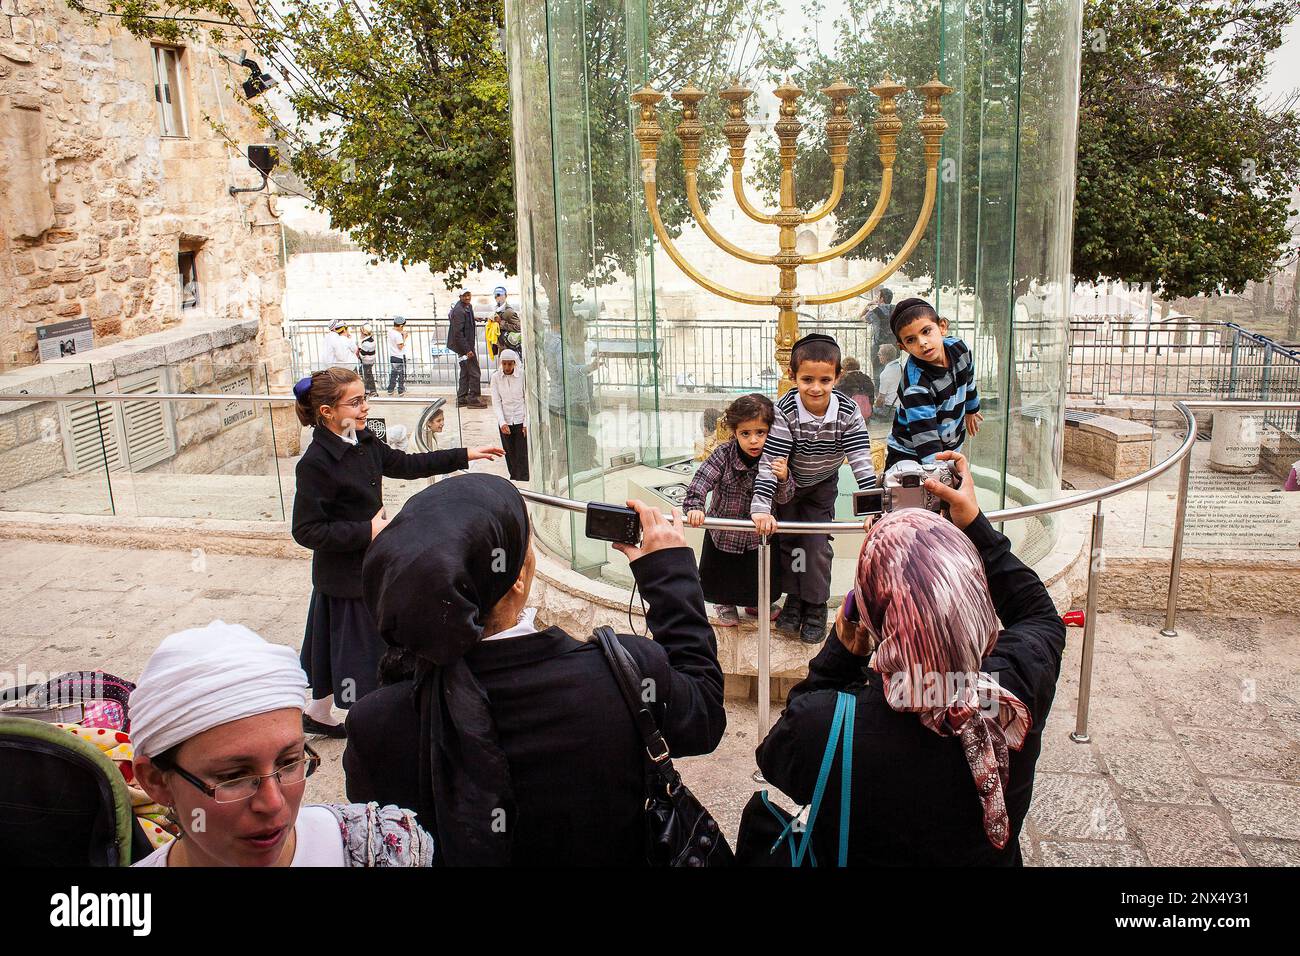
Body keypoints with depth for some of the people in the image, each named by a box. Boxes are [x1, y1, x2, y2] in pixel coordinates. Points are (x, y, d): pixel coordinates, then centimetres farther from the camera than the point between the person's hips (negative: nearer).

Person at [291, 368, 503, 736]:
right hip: (347, 577, -9)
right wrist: (367, 531, -26)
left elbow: (405, 465, 15)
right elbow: (306, 530, -23)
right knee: (360, 649, 4)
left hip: (366, 565, 9)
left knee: (340, 645, 22)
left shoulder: (363, 441, 0)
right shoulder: (316, 463, -25)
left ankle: (317, 713, 41)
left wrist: (464, 455, 14)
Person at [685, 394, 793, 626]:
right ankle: (726, 605, 46)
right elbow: (702, 479, -31)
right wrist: (694, 506, -49)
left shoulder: (773, 459, -18)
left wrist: (783, 478, -39)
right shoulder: (724, 454, -24)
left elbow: (784, 498, -17)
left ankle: (755, 604, 50)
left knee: (760, 576, 20)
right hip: (723, 533, -2)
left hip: (758, 533, 2)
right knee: (723, 573, 17)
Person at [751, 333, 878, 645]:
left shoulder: (848, 411, -27)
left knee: (817, 544, 0)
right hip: (788, 483, -1)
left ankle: (816, 607, 17)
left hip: (822, 485, 1)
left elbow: (862, 462, -27)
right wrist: (760, 508, -42)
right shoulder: (785, 411, -32)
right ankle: (794, 599, 27)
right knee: (789, 540, 7)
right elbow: (769, 462, -34)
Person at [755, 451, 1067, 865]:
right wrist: (973, 524, -5)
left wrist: (840, 653, -17)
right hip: (992, 856, 3)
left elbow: (772, 755, -12)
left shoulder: (821, 727, -40)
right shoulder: (1018, 690, -31)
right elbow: (1040, 615, -5)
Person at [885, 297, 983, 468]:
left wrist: (971, 410, 30)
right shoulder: (915, 384, -30)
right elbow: (926, 441, -31)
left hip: (950, 450, 6)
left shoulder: (959, 348, -9)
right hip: (909, 455, -6)